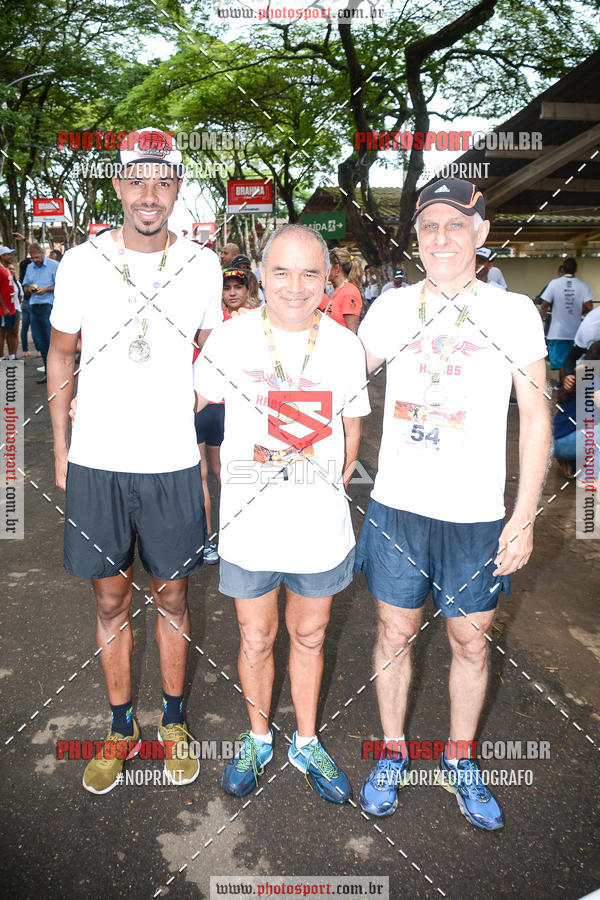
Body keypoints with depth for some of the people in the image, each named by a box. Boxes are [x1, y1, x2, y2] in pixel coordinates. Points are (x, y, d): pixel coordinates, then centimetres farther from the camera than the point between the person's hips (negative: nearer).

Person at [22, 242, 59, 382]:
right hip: (34, 307, 6)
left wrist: (46, 289, -16)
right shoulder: (29, 267, 18)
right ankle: (48, 372, 14)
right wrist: (29, 289, 0)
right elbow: (25, 286, 23)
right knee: (39, 340, 6)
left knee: (51, 340, -7)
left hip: (49, 306, -6)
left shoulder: (54, 265, -1)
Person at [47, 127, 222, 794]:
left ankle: (173, 720, 33)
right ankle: (121, 727, 31)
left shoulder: (202, 265, 0)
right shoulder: (81, 263, -1)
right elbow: (61, 353, 8)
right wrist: (60, 448, 5)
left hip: (173, 464, 0)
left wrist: (210, 442, 7)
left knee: (171, 595, 12)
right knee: (111, 599, 11)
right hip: (96, 463, 0)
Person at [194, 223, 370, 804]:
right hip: (248, 525, -1)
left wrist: (329, 488, 6)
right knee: (256, 639, 15)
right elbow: (200, 415, 6)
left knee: (309, 637, 17)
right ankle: (258, 739, 41)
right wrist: (229, 484, 5)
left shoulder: (345, 346, -2)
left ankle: (306, 743, 41)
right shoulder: (230, 338, -7)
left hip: (321, 529, 1)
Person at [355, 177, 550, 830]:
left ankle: (459, 760, 37)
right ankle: (392, 754, 36)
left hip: (477, 515, 0)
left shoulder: (514, 312, -2)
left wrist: (524, 516, -4)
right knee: (395, 633, 13)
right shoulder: (390, 308, 2)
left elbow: (536, 417, 0)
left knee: (471, 641, 12)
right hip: (397, 507, 1)